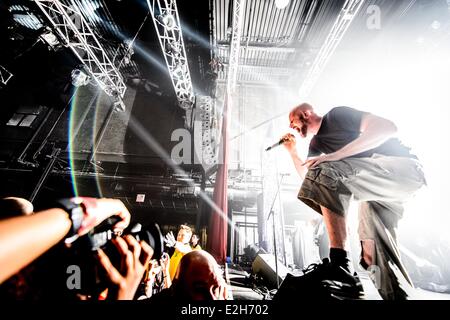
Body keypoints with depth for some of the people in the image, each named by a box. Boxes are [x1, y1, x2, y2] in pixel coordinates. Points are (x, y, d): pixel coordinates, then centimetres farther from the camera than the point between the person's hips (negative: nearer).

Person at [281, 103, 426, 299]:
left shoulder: (336, 115, -3)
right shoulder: (316, 143, 18)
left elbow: (386, 127, -18)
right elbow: (306, 176, 21)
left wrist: (333, 156, -27)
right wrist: (292, 151, 15)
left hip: (402, 166, -8)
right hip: (375, 186, 9)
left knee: (324, 170, -31)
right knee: (373, 243, 3)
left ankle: (339, 264, -33)